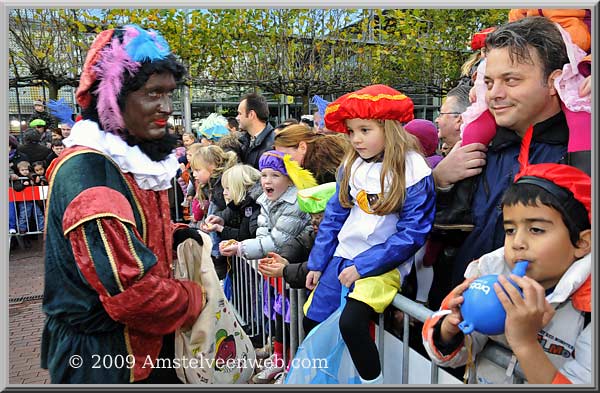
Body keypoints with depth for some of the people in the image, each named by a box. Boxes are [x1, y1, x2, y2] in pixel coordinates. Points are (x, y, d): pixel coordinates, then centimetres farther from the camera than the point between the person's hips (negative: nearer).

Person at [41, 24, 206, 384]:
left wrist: (178, 236, -2)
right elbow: (132, 289, -31)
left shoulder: (137, 157, 3)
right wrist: (195, 299, -15)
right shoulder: (85, 171, -26)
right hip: (103, 357, -8)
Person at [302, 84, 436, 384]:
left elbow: (412, 234, -17)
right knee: (311, 321, 15)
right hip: (343, 256, 7)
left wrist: (362, 266, -20)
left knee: (350, 322, -28)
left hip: (383, 264, -7)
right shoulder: (352, 165, 3)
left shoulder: (413, 171, -15)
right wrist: (317, 263, 10)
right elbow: (334, 215, 10)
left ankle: (372, 380, -2)